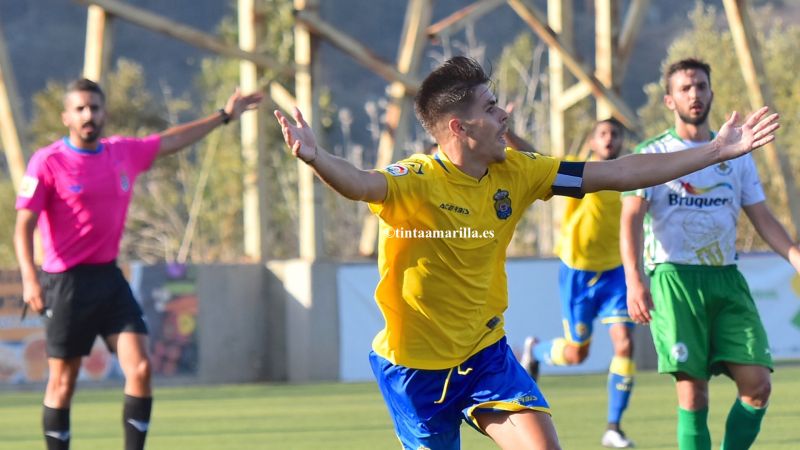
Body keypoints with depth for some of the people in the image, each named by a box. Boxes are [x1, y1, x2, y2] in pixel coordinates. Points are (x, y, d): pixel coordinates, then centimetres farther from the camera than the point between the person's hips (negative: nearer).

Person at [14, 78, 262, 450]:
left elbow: (170, 141, 25)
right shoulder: (47, 162, -9)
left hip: (109, 278, 5)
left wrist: (223, 116, 29)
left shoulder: (125, 152, 7)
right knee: (63, 382, 0)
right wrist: (29, 277, -25)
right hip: (67, 281, -5)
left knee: (140, 369, -7)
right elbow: (24, 225, -11)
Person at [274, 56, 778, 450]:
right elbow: (362, 184, -45)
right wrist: (315, 158, -68)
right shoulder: (417, 182, -22)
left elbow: (615, 174, 1)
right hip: (415, 364, -5)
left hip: (485, 353, 5)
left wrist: (715, 152, 2)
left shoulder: (514, 172, -4)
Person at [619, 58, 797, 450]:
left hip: (727, 278, 4)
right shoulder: (652, 154, 4)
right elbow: (632, 218, -5)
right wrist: (634, 281, -19)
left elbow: (762, 218, 15)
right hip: (674, 277, -4)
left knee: (757, 384, -8)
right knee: (692, 391, -9)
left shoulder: (736, 155, 16)